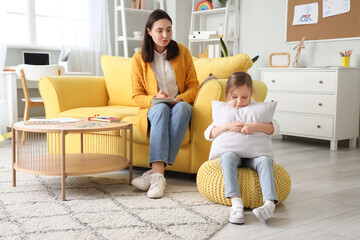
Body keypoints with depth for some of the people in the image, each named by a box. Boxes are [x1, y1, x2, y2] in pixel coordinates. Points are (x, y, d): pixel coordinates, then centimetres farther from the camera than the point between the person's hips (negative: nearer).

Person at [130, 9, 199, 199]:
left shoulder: (182, 52, 2)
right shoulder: (139, 58, 0)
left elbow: (193, 86, 3)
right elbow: (137, 97, 1)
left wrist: (179, 99, -17)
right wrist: (155, 99, -19)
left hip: (181, 107, 1)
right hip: (153, 110, 0)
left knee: (182, 107, -36)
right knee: (161, 109, -36)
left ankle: (155, 172, -42)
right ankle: (159, 174, -49)